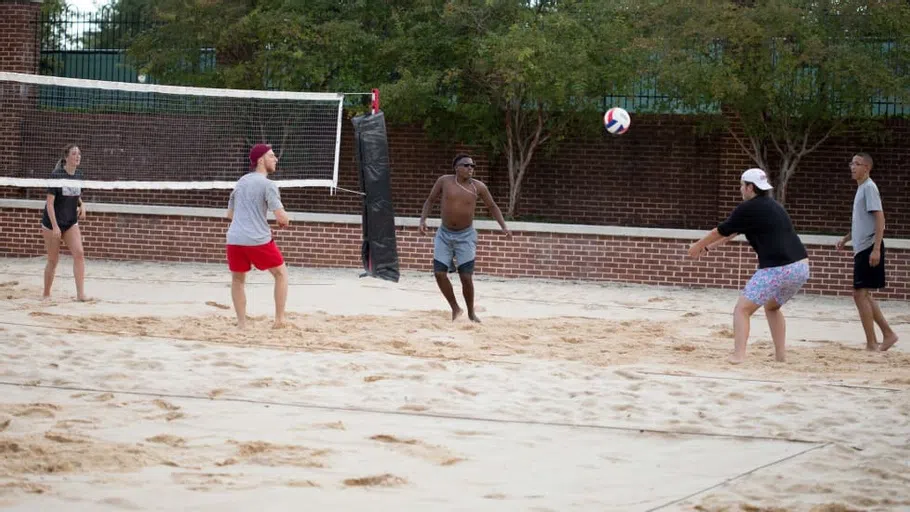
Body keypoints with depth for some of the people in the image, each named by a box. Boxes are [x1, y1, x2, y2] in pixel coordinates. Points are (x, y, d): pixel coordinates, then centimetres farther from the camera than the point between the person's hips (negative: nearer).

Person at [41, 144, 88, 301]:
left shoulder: (79, 174, 1)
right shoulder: (56, 175, -16)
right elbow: (50, 202, -16)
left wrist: (81, 205, -3)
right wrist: (55, 226, -22)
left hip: (71, 222, 5)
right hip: (52, 223, -5)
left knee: (79, 253, -14)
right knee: (53, 259, 2)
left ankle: (80, 293, -15)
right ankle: (46, 294, 19)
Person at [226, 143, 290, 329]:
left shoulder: (241, 182, 16)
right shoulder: (268, 185, -6)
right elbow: (281, 217, -13)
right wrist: (285, 221, 9)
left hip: (234, 239, 5)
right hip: (258, 240, -5)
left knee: (237, 279, 19)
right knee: (281, 273, 14)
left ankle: (241, 323, 13)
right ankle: (279, 319, 13)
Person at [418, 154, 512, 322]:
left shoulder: (478, 186, -6)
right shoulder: (445, 181, -7)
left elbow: (492, 206, 7)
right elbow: (429, 200, 4)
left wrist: (504, 226, -3)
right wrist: (423, 220, -9)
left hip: (465, 236, -1)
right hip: (444, 234, 1)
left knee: (466, 277, -6)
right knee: (439, 272, -6)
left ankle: (471, 312, 15)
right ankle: (455, 308, 14)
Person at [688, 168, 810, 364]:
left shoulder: (748, 208, -3)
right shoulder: (773, 206, 23)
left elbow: (722, 231, 9)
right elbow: (731, 232, 31)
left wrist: (699, 245, 26)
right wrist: (708, 246, 37)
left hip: (777, 270, -8)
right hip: (801, 268, 8)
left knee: (742, 309, 0)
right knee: (772, 307, 30)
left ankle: (738, 356, -14)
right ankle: (780, 355, 24)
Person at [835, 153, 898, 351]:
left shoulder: (869, 188, -11)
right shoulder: (861, 188, 18)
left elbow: (880, 218, -19)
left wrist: (876, 249, -24)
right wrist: (846, 238, 20)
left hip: (869, 249, -10)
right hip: (862, 249, 10)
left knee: (861, 293, -10)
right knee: (862, 295, 13)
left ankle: (871, 344, -7)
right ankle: (888, 334, 18)